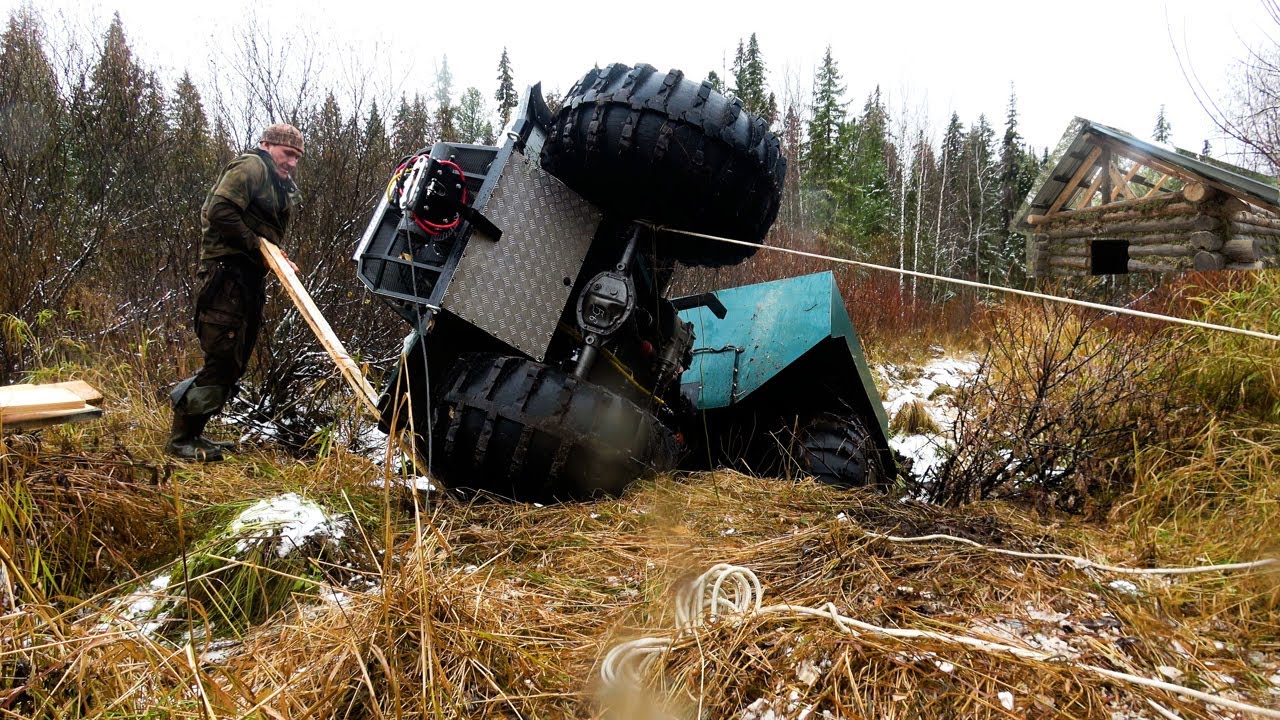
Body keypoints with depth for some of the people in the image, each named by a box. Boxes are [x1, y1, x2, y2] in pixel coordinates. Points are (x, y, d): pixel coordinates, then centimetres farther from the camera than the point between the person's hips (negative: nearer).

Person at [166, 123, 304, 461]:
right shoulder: (250, 166, -6)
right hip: (226, 275, -10)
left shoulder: (280, 187, 23)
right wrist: (258, 249, -14)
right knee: (222, 360, -10)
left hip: (249, 278, 10)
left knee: (235, 362, 13)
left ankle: (193, 432, 23)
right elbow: (221, 211, -19)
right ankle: (180, 439, 1)